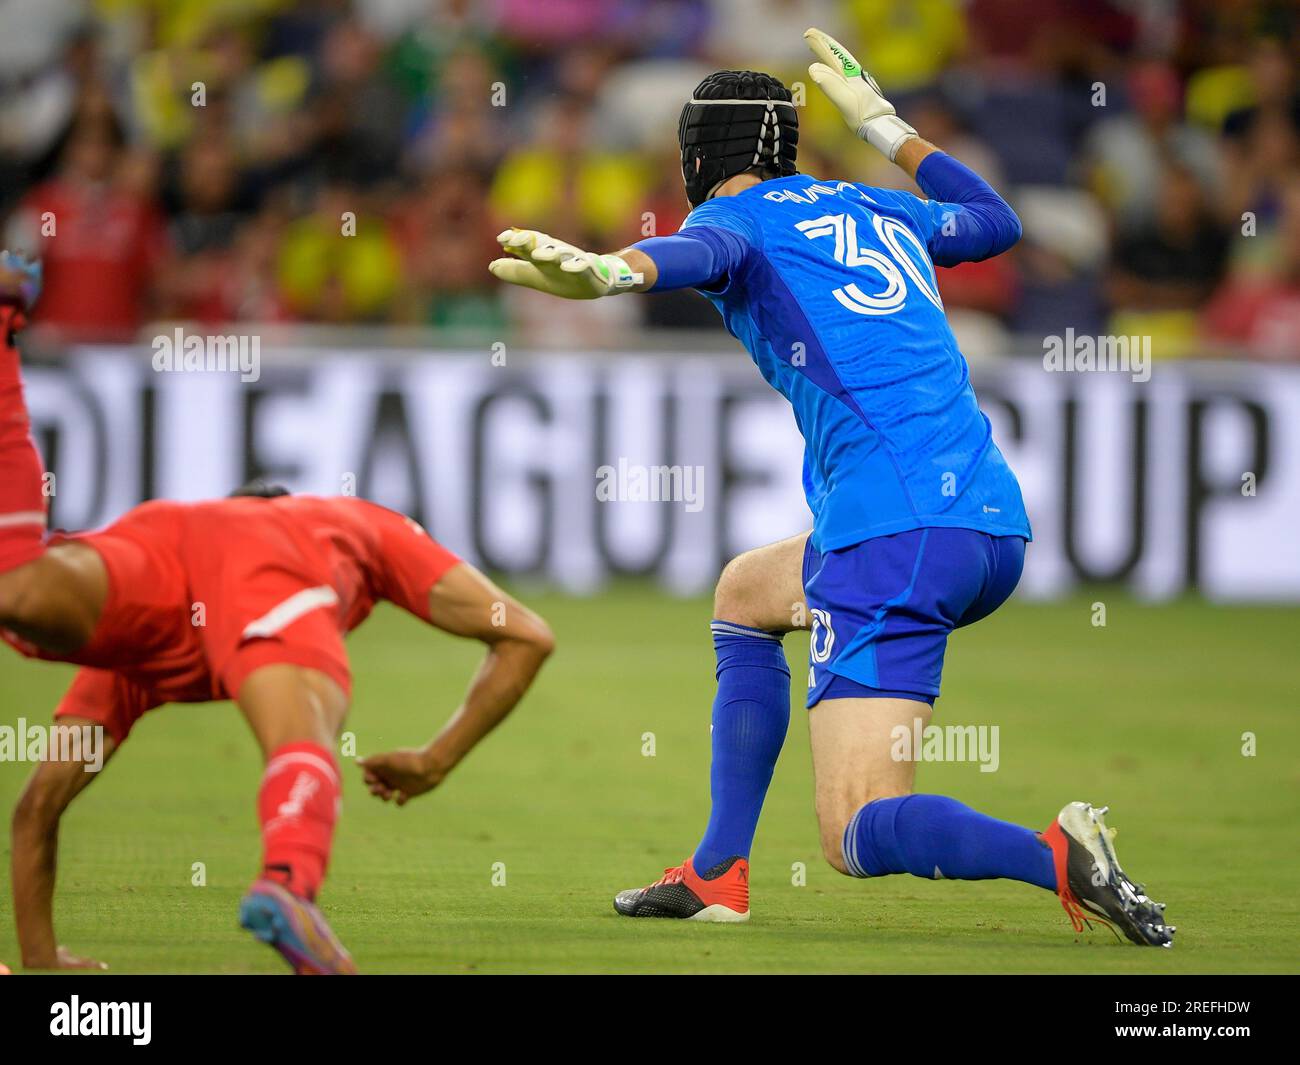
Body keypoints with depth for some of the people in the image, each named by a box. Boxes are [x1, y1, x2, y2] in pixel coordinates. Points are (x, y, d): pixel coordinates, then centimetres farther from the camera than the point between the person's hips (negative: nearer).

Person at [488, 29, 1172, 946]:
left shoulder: (735, 219, 4)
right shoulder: (878, 212, 24)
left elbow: (694, 253, -23)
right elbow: (997, 220, 46)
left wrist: (605, 273, -43)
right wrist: (884, 123, 52)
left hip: (894, 534, -8)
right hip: (998, 527, 8)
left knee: (859, 836, -9)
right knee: (745, 593, 33)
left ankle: (1057, 858, -35)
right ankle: (717, 873, 27)